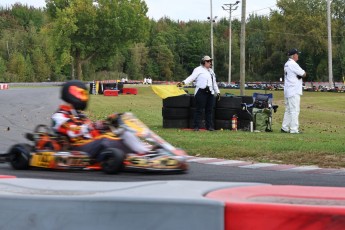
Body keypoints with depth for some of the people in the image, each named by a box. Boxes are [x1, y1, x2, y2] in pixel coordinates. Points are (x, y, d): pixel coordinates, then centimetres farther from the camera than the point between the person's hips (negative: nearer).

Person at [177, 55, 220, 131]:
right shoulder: (198, 69, 1)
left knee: (209, 110, 7)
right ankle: (196, 127, -4)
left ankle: (209, 126, 12)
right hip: (201, 92, -7)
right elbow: (192, 77, -12)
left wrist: (217, 92, 27)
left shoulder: (211, 71, 24)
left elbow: (214, 83, 30)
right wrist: (183, 82, -27)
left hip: (210, 93, 7)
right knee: (199, 110, -6)